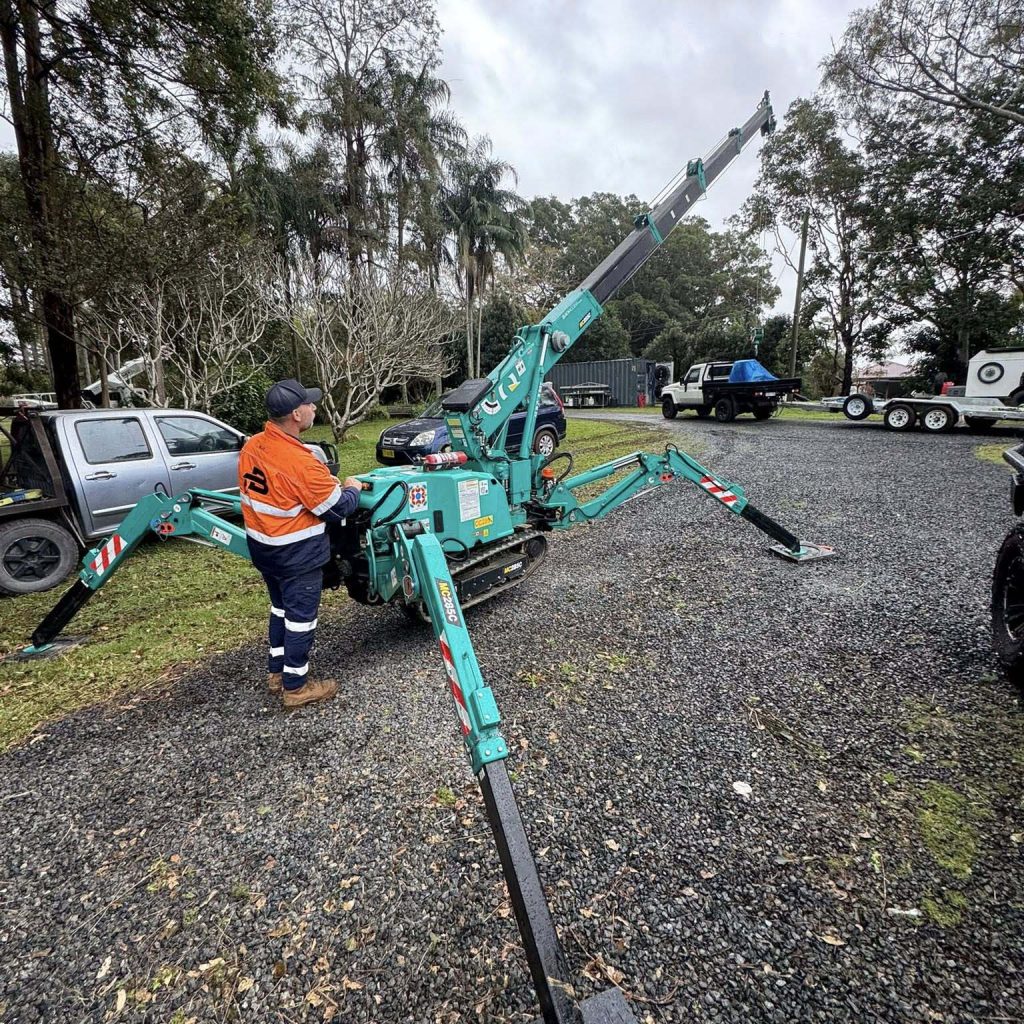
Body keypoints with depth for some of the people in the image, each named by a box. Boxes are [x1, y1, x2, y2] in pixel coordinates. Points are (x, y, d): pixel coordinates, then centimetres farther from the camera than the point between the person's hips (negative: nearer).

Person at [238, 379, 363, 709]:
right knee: (300, 617, 7)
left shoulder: (251, 447, -3)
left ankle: (276, 672, 37)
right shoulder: (302, 463, -28)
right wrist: (352, 489, 2)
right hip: (298, 554, -8)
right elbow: (337, 508, -18)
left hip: (261, 546, 8)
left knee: (280, 608, 24)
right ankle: (295, 687, 20)